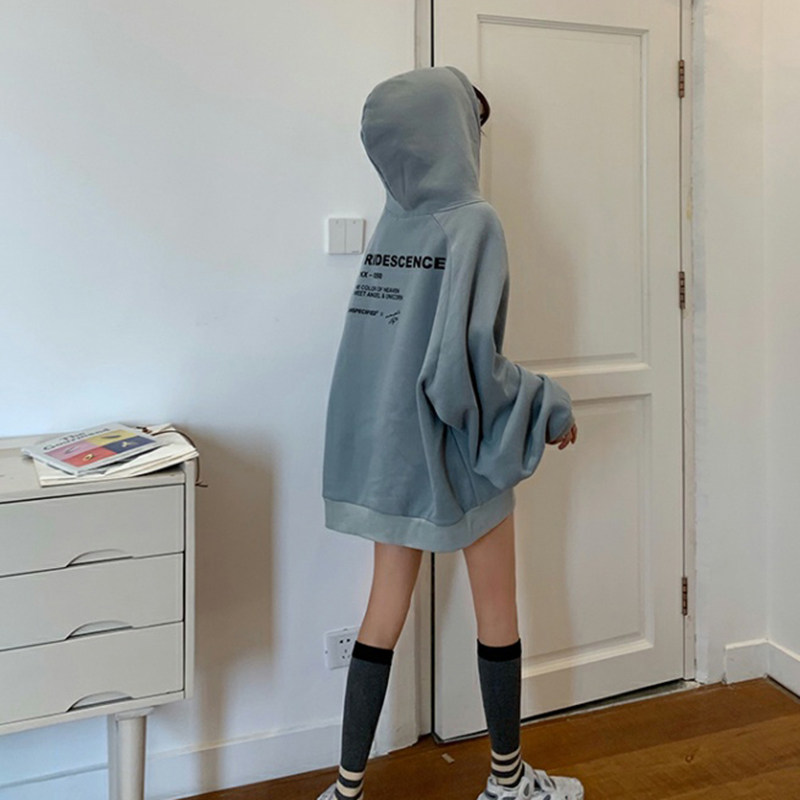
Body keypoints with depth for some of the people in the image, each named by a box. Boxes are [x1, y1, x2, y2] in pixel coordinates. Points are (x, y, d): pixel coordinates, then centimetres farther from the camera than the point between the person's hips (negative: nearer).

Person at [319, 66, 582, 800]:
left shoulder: (393, 221, 5)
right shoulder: (473, 221, -16)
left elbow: (397, 336, 9)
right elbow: (467, 356, -24)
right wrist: (550, 406, -10)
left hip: (387, 443, 6)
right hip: (455, 448, -6)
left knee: (387, 606, 12)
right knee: (496, 606, 11)